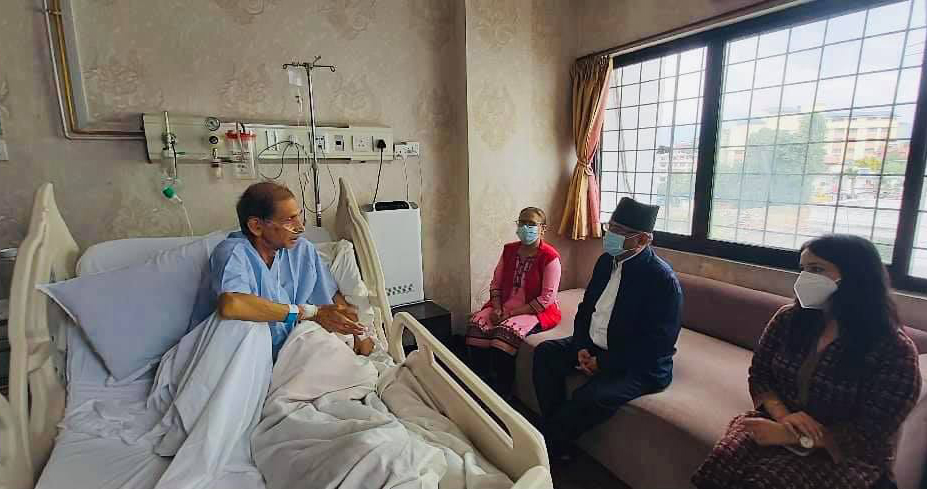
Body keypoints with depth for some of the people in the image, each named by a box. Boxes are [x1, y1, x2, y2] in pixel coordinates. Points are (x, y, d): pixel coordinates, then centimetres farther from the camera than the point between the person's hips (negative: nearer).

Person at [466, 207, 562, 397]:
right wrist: (497, 308, -8)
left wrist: (511, 313, -18)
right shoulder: (509, 250, 8)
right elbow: (496, 284, 10)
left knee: (506, 332, -31)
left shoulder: (550, 257, -11)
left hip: (537, 311, -5)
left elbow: (547, 298, -15)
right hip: (505, 306, 6)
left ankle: (502, 393, -12)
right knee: (477, 324, -20)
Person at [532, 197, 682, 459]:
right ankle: (555, 434, 1)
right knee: (545, 353, -3)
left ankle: (548, 446, -2)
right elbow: (586, 307, 10)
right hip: (594, 347, 8)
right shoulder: (606, 261, 3)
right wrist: (581, 346, -6)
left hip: (640, 364, -8)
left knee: (590, 398, -28)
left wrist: (603, 363, -20)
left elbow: (658, 343, -22)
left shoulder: (662, 279, -20)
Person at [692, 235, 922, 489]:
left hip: (846, 454, -2)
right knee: (723, 464, -26)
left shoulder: (895, 351, -11)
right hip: (778, 424, 3)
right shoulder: (788, 318, 0)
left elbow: (869, 433, -12)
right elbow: (759, 375, 4)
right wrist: (783, 416, -15)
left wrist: (790, 436, -20)